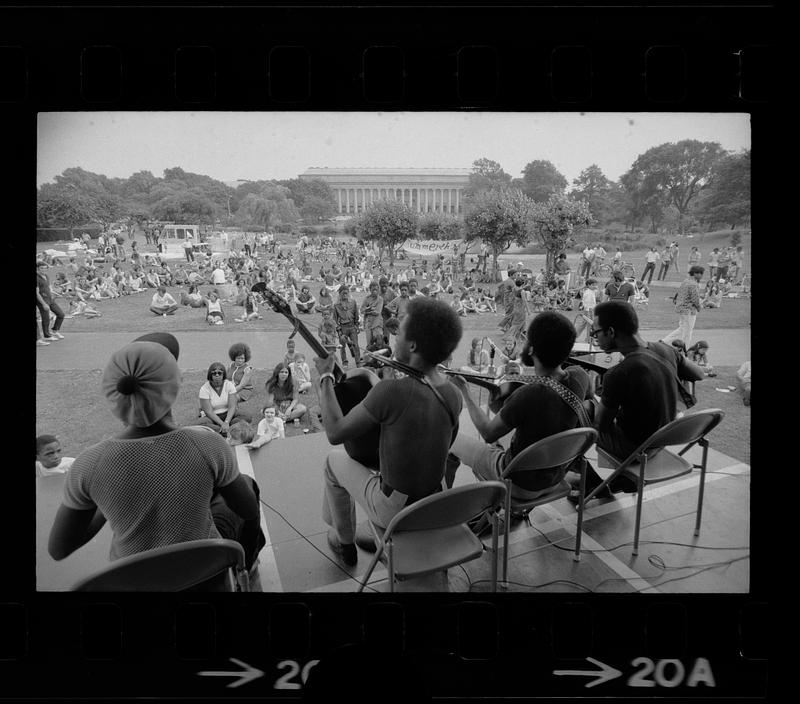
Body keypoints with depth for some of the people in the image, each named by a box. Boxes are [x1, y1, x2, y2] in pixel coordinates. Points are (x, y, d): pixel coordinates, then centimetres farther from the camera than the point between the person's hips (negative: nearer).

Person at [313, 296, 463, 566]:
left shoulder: (392, 390, -30)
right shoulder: (453, 395, -8)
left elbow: (336, 433, -20)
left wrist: (326, 376, -8)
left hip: (395, 511, -6)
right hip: (436, 508, 6)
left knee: (335, 459, 19)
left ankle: (344, 542, 38)